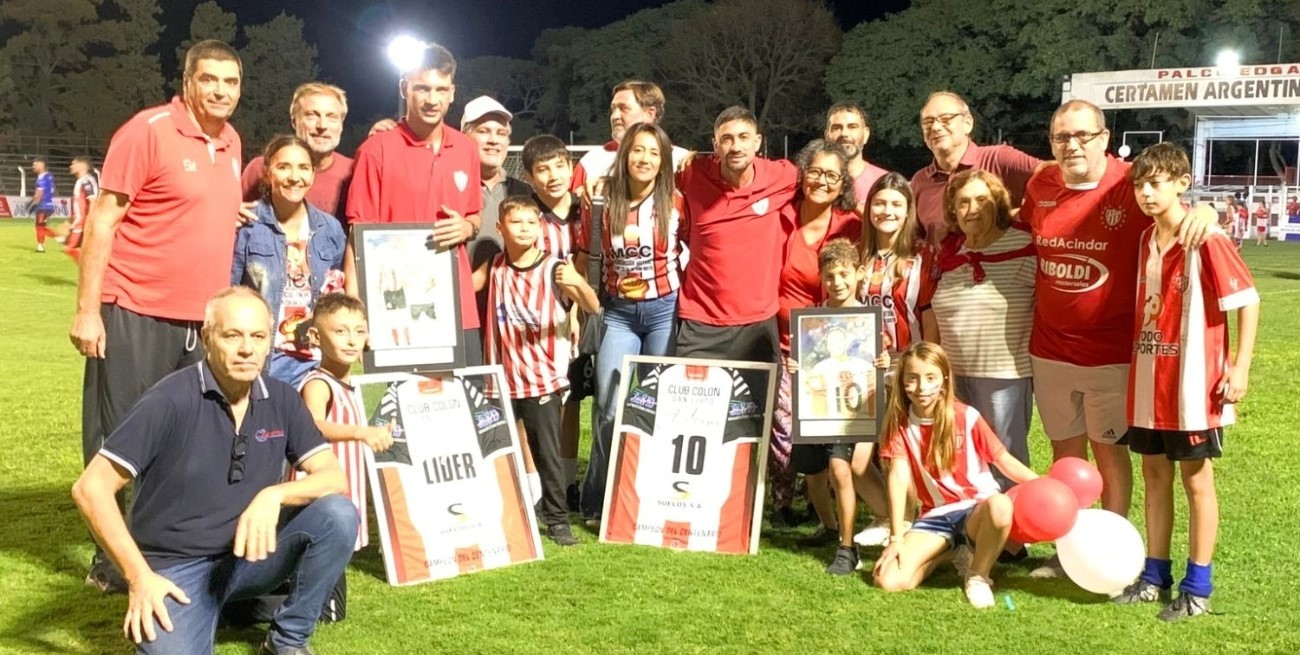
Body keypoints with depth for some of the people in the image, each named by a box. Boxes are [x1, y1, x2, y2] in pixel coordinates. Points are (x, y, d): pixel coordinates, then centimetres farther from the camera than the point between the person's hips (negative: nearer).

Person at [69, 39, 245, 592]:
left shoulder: (231, 144, 11)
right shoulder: (147, 131, -9)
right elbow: (102, 222, -11)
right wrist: (87, 310, -15)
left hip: (202, 320, 7)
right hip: (136, 316, -7)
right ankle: (113, 560, 13)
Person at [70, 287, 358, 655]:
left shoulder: (281, 400, 0)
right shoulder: (171, 401, -15)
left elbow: (335, 478, -4)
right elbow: (91, 489, -14)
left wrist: (275, 495, -24)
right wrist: (140, 577, -16)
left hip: (248, 557, 5)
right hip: (176, 567, -4)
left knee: (338, 514, -20)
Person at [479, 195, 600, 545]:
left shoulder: (553, 268, -9)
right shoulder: (495, 267, 6)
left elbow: (593, 307, -19)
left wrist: (577, 282, -40)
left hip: (543, 378, -4)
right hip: (502, 377, 4)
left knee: (546, 452, -1)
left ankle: (556, 519, 10)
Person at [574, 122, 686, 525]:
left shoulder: (674, 204, -4)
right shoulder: (604, 203, -2)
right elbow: (582, 258, 6)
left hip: (664, 310, -1)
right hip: (618, 313, 1)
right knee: (610, 410, -3)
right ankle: (599, 503, 12)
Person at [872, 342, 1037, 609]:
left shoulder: (966, 417, -10)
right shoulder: (899, 423, -5)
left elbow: (1003, 460, -6)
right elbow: (898, 478, -12)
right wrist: (896, 538, -16)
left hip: (977, 508, -2)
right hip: (935, 516, 3)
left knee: (1000, 507, -40)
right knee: (888, 580, -17)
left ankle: (978, 574, -11)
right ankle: (952, 549, 11)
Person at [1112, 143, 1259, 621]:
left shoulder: (1206, 240, -13)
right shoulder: (1145, 241, 7)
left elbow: (1247, 300, -12)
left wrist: (1240, 367, -14)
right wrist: (1136, 361, 12)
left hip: (1193, 385, -6)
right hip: (1148, 383, 7)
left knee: (1196, 479, 5)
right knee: (1155, 475, 13)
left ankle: (1197, 588, 15)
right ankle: (1155, 577, 25)